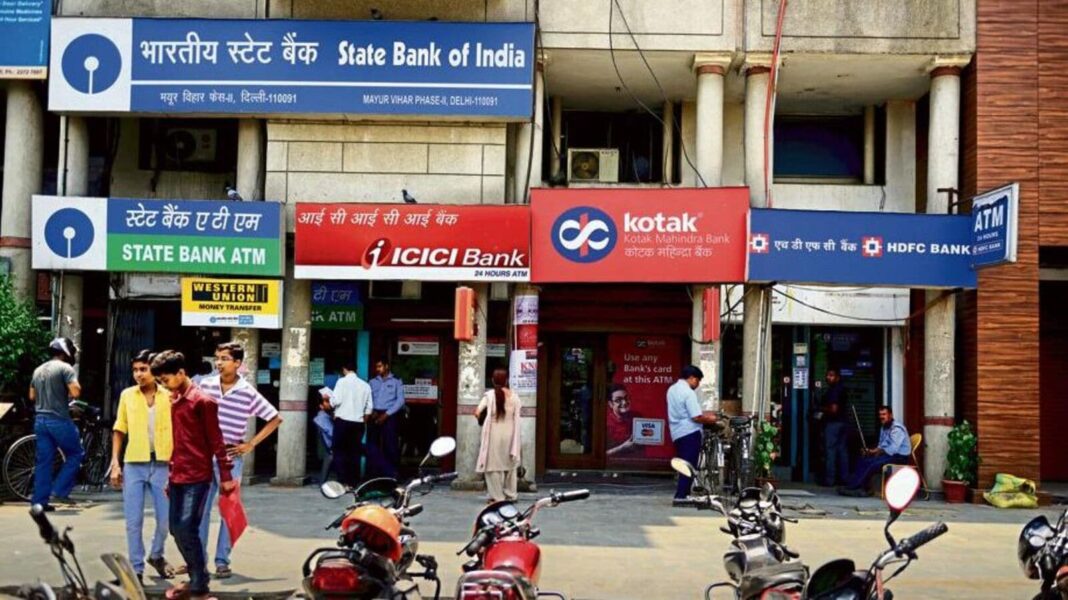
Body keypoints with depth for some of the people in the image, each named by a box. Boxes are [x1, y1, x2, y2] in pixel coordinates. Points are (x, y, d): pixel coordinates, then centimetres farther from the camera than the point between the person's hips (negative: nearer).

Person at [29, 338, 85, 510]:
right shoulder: (65, 368, -9)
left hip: (40, 420, 7)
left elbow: (32, 396, 20)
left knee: (43, 461, 8)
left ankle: (39, 500, 7)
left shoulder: (38, 370, 15)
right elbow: (75, 392, -18)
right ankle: (59, 492, -1)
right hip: (59, 420, -7)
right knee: (75, 454, 6)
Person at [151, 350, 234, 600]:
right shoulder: (173, 400, 13)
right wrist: (170, 474, 19)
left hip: (196, 477, -8)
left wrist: (226, 476, -10)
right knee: (177, 530, 9)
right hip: (177, 476, 8)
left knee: (187, 530, -11)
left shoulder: (202, 401, -11)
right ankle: (195, 578, 23)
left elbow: (216, 441, -10)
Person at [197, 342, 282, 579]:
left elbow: (275, 418, -2)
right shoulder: (205, 385, 0)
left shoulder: (248, 393, -8)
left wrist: (251, 444, -5)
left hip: (230, 458, -3)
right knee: (200, 509, 8)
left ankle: (222, 561, 12)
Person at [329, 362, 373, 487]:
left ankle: (344, 482, -5)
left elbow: (336, 400, -13)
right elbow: (368, 408, 9)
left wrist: (329, 400, 8)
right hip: (358, 422, 4)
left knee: (340, 452, 2)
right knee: (355, 453, 8)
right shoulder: (365, 385, 9)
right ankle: (354, 483, 8)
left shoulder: (342, 381, -5)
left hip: (342, 421, -4)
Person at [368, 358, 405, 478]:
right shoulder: (372, 382, 16)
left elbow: (400, 400, -2)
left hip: (389, 416, -3)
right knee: (372, 444, -3)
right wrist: (372, 411, -10)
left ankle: (391, 474, 0)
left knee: (390, 445, -5)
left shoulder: (396, 382, 7)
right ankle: (377, 472, 4)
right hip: (375, 416, 3)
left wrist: (386, 414, -11)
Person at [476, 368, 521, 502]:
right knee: (510, 463, 17)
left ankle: (497, 496, 3)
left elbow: (477, 413, -10)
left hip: (494, 434, -3)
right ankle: (510, 494, 22)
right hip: (509, 433, 3)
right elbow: (516, 419, 2)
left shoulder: (489, 395, -7)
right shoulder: (514, 397, 0)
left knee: (493, 464, 4)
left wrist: (481, 419, 11)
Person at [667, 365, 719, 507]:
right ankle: (681, 496, -7)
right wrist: (710, 419, -3)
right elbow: (696, 417, -21)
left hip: (677, 433, 9)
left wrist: (704, 414, 16)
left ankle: (684, 494, 20)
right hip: (690, 433, -9)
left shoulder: (672, 389, 12)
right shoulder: (688, 393, -16)